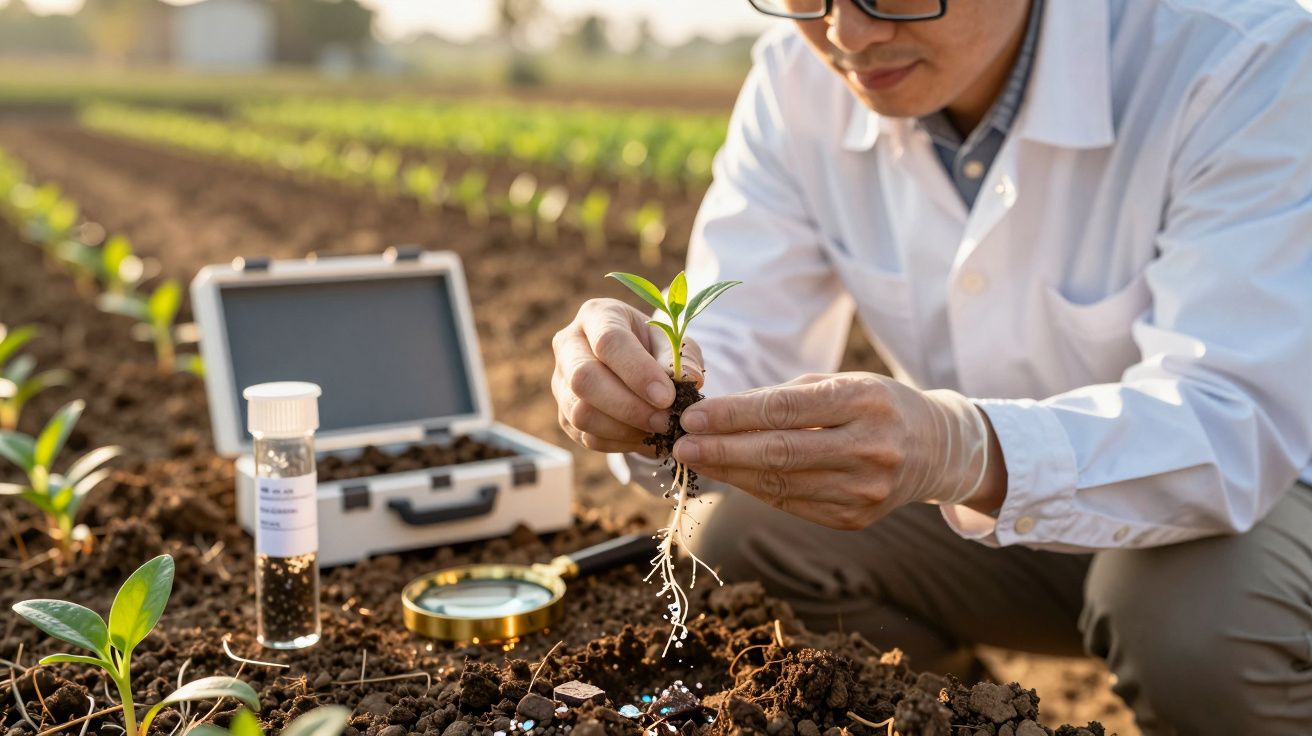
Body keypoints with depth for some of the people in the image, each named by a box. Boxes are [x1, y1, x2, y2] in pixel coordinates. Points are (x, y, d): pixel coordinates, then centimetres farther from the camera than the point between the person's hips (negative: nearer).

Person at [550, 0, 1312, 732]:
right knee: (730, 543, -16)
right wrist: (647, 389, -38)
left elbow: (1236, 424, -34)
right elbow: (735, 349, -14)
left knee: (1202, 625, -33)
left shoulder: (1239, 65, -26)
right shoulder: (798, 81, -12)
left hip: (1248, 484, -2)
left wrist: (962, 449, -52)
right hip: (975, 504, 3)